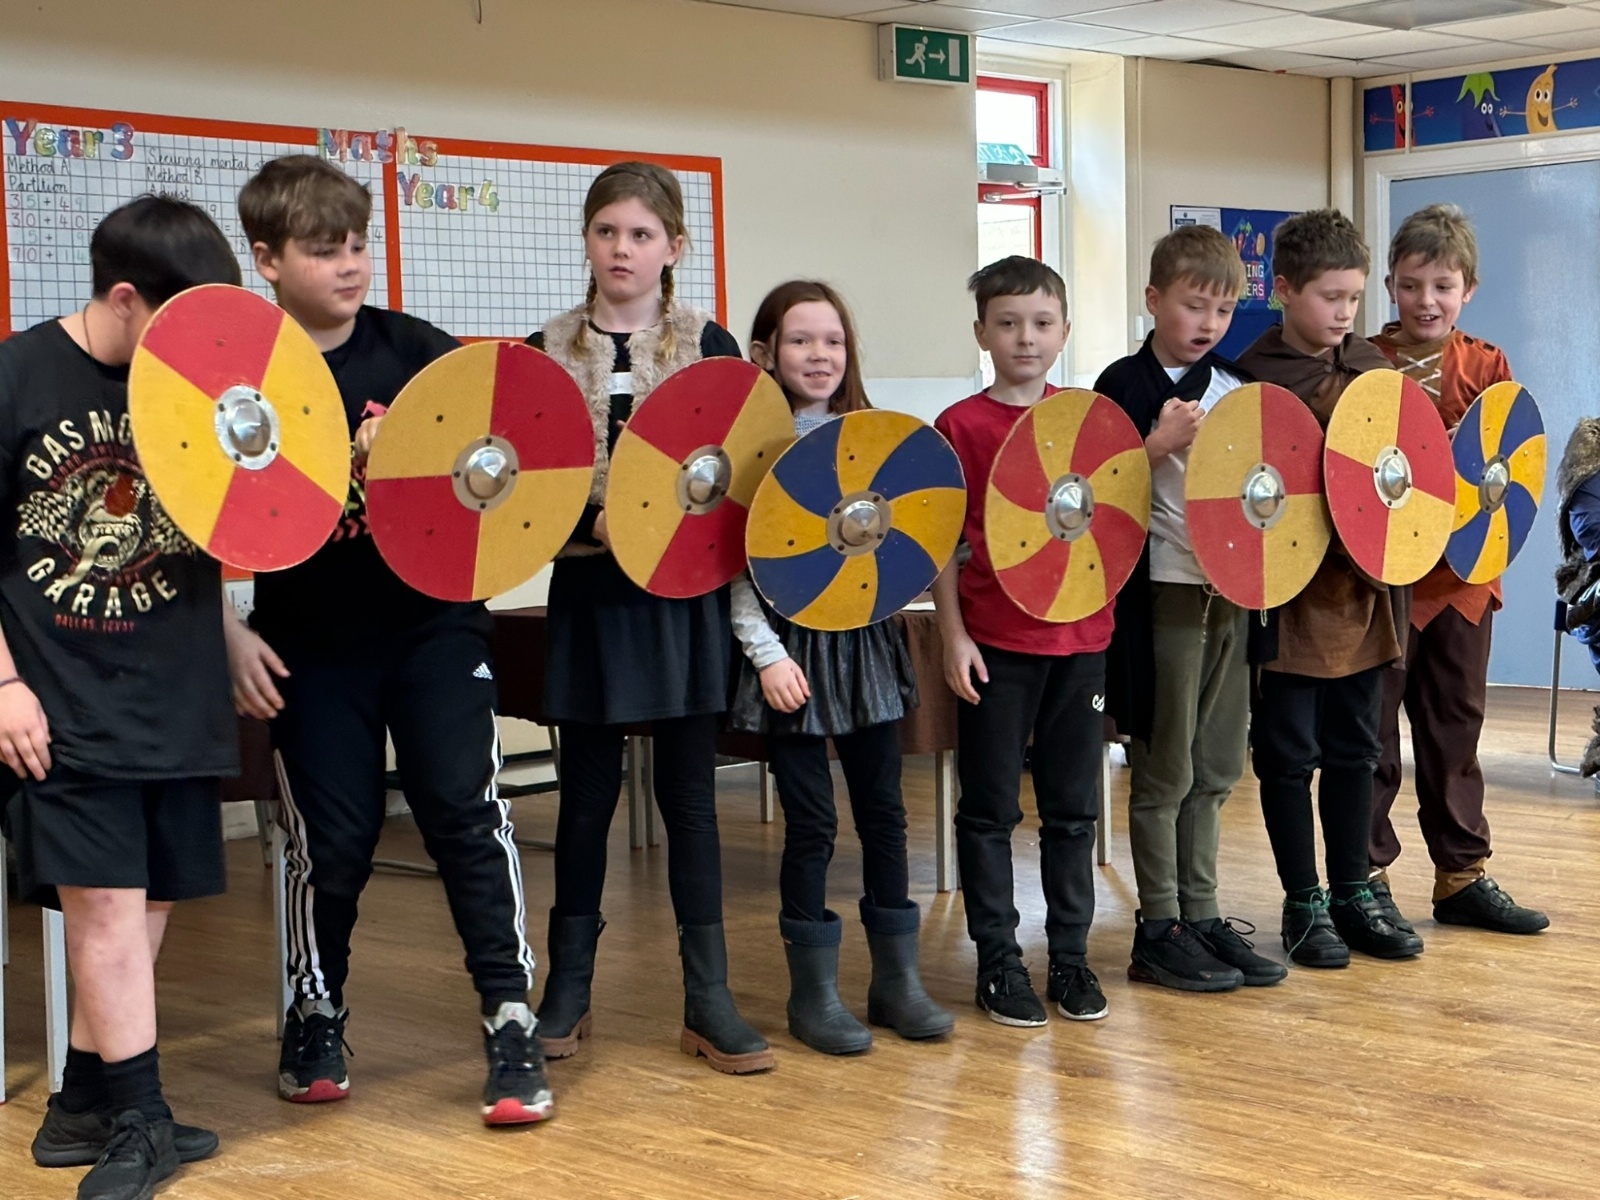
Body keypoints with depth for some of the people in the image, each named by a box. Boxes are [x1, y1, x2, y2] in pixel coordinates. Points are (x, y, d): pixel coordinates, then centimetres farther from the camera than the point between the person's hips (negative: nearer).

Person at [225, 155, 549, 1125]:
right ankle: (315, 1016, 28)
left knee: (467, 810, -4)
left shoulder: (418, 352, -3)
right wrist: (230, 635, -9)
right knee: (332, 836, 6)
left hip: (433, 622, 1)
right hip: (311, 644, 0)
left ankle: (512, 1022, 3)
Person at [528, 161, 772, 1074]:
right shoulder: (549, 351, 5)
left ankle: (709, 999, 11)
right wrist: (594, 524, -15)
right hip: (590, 593, 1)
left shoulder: (708, 346, 3)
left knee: (690, 794, 4)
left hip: (684, 596, -1)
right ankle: (569, 991, 20)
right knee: (588, 794, 7)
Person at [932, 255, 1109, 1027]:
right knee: (989, 809, 5)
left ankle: (1070, 954, 22)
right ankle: (998, 959, 15)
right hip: (995, 643, -3)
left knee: (1073, 808, 11)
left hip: (1080, 637, 3)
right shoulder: (961, 426, -4)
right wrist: (953, 635, -10)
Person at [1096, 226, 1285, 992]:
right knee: (1163, 773, 1)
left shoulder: (1237, 389, 11)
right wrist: (1161, 444, -22)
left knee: (1213, 771, 11)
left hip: (1230, 592, 6)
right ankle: (1159, 930, 9)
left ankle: (1201, 916, 20)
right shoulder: (1126, 385, -6)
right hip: (1164, 592, -6)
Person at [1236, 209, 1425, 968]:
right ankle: (1303, 903, 16)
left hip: (1367, 590, 6)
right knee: (1290, 753, 5)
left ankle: (1351, 893, 25)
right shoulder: (1257, 374, -9)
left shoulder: (1372, 364, 9)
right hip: (1294, 593, -6)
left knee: (1355, 749, 14)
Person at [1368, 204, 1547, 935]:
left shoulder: (1487, 366, 6)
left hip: (1463, 572, 4)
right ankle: (1366, 878, 14)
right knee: (1372, 731, 4)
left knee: (1455, 727, 14)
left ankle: (1462, 876, 24)